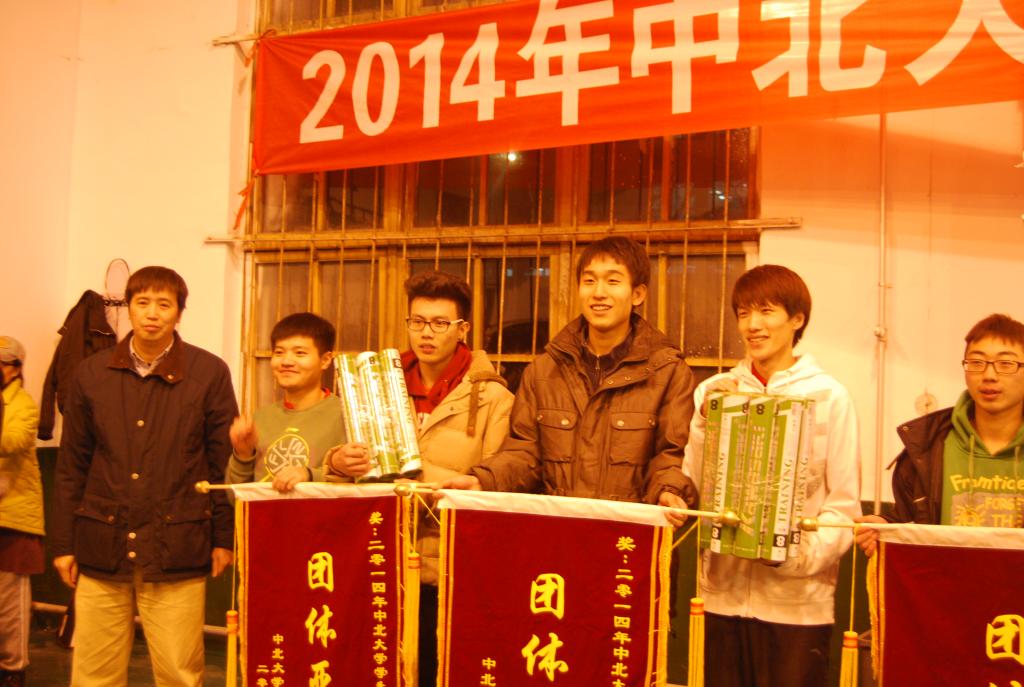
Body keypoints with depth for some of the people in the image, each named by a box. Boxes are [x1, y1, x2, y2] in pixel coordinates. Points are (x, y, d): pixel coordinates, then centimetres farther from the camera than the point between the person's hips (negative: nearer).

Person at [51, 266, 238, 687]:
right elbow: (71, 465, 11)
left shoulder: (210, 373, -1)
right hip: (101, 549, 3)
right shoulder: (92, 374, 7)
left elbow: (225, 461, 2)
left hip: (177, 552, -2)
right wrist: (63, 542, 9)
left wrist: (224, 537, 0)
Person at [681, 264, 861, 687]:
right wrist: (706, 421, -8)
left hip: (797, 600, -3)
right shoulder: (713, 392, 7)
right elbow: (693, 487, 4)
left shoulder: (829, 396, -3)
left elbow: (844, 505, -4)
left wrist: (802, 554, -19)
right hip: (722, 593, 3)